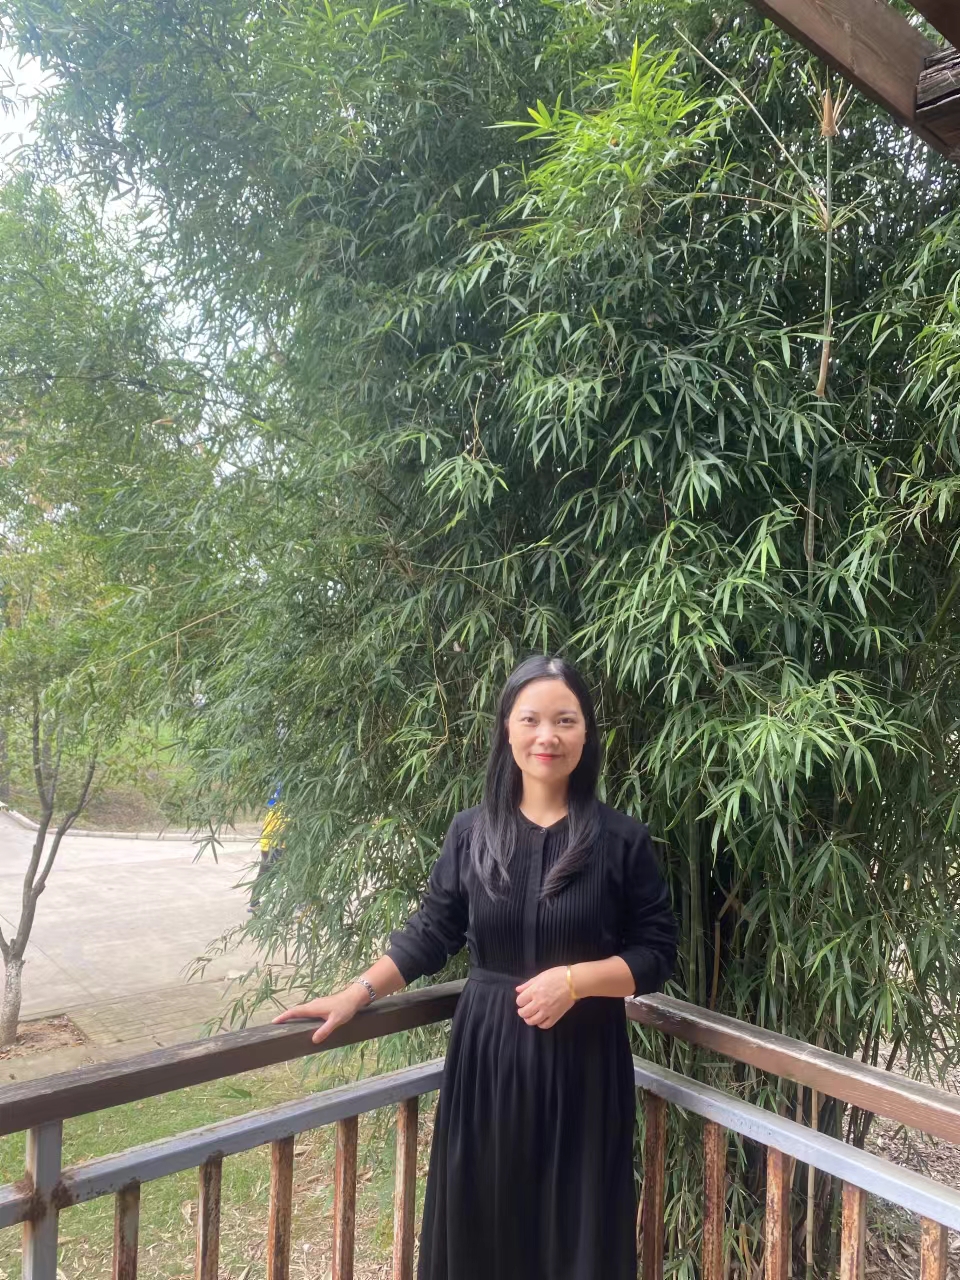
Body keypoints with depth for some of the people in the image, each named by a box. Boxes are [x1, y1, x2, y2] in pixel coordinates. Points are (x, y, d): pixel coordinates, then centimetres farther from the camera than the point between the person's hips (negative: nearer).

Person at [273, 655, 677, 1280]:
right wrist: (356, 994, -3)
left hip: (582, 1063, -1)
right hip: (486, 1055, 2)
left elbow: (657, 952, -4)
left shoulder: (622, 839, -7)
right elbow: (429, 933, 5)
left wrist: (574, 979, -17)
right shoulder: (471, 833, -2)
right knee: (481, 1226, 13)